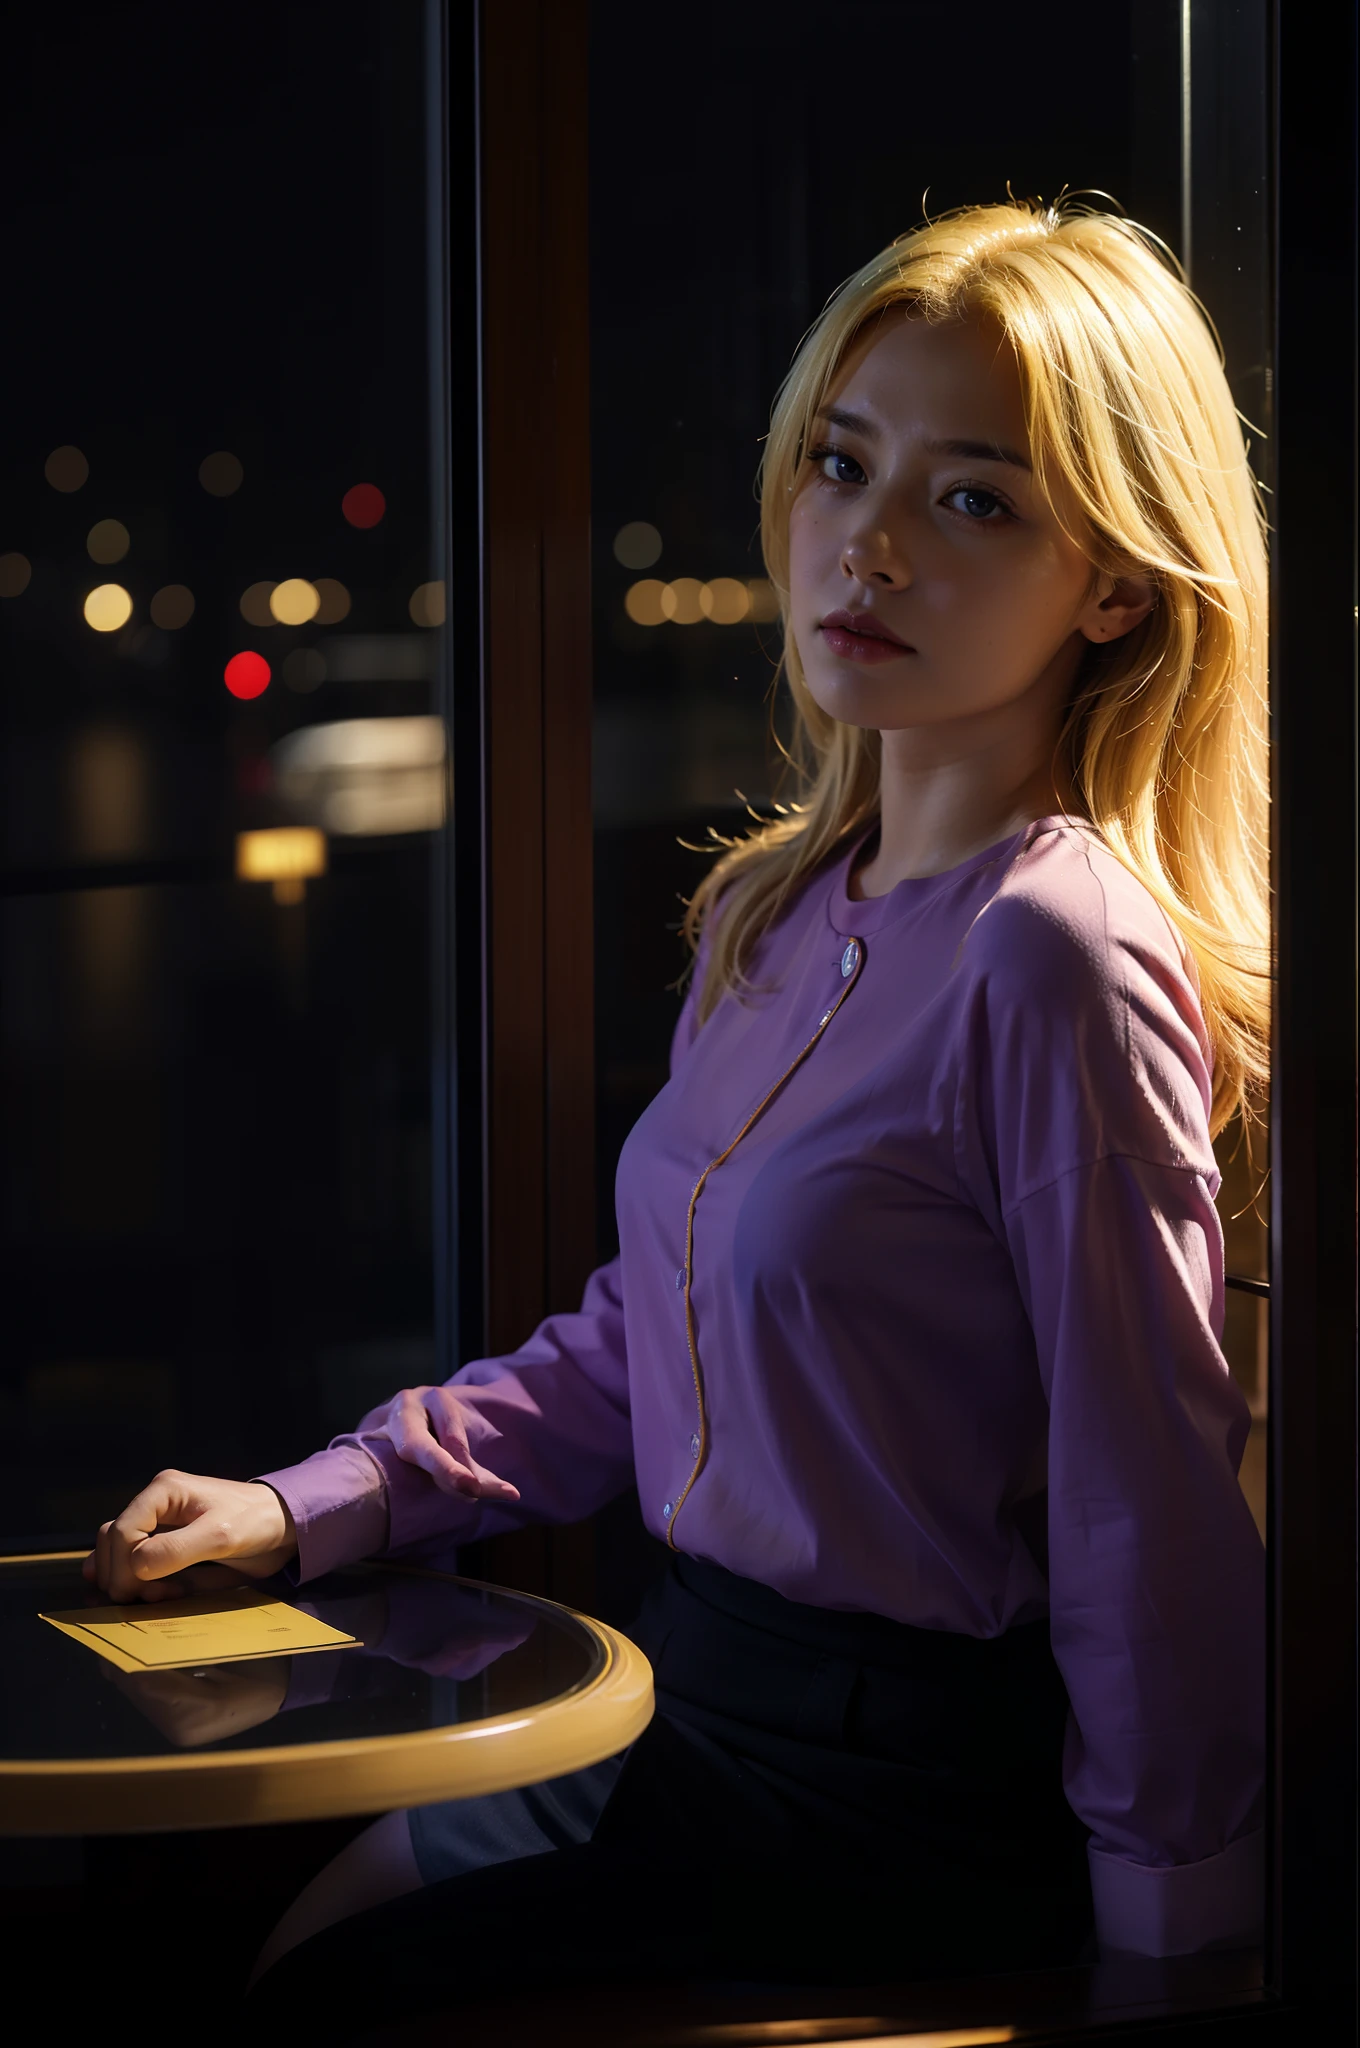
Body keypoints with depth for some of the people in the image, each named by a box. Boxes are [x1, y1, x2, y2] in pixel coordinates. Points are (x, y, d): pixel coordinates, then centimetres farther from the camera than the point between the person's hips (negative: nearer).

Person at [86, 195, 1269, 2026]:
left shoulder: (1059, 961, -21)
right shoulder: (774, 911, 5)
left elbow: (1154, 1519, -19)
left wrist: (1163, 1948, -13)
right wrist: (304, 1507, 7)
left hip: (903, 1805, -8)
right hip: (696, 1703, 8)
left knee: (316, 1988, -8)